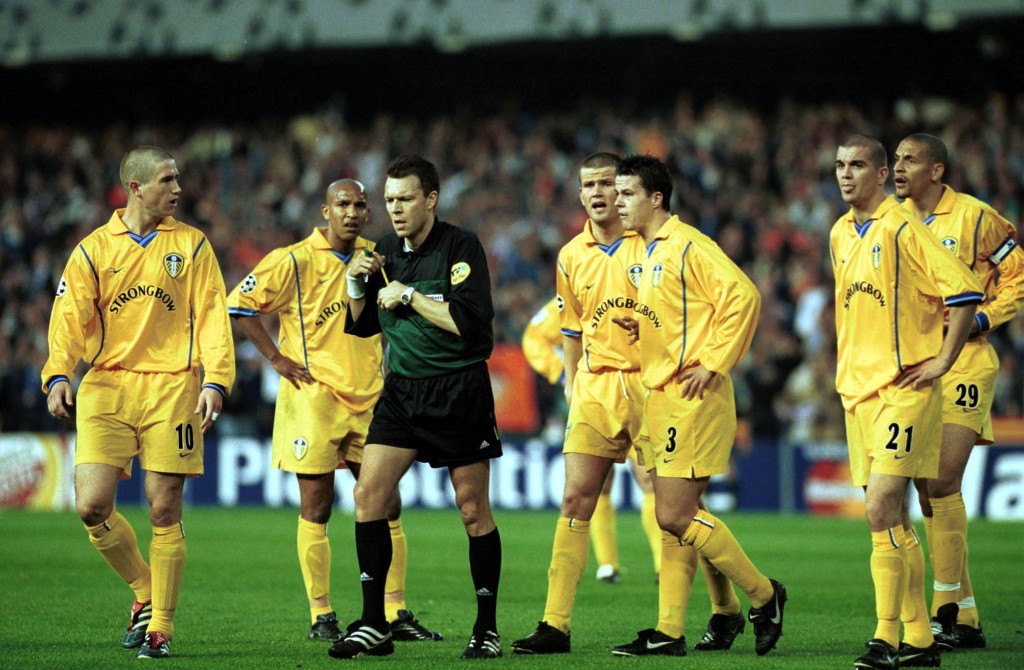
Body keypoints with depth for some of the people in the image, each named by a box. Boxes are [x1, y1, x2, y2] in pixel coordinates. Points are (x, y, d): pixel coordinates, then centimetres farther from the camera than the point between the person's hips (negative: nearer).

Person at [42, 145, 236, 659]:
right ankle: (145, 593, 14)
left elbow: (211, 315, 3)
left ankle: (160, 627, 8)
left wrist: (215, 380, -10)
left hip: (170, 388, 0)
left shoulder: (192, 245, 9)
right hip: (106, 386, 0)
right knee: (92, 506, -10)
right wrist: (58, 374, -16)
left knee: (164, 511, -3)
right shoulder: (94, 249, 7)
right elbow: (70, 317, 1)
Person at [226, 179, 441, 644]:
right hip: (314, 397, -5)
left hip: (369, 398, 5)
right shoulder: (294, 261, -7)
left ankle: (395, 614, 9)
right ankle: (321, 618, 5)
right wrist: (276, 358, -8)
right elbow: (239, 306, -6)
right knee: (317, 508, -1)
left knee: (387, 507, 3)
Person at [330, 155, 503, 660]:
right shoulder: (386, 253, 9)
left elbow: (469, 321, -20)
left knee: (473, 509, 0)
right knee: (368, 493, -6)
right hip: (401, 391, 6)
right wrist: (355, 281, 0)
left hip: (458, 391, -6)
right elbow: (361, 326, 17)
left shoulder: (460, 247, -10)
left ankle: (487, 628, 10)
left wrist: (410, 295, -15)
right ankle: (373, 625, -2)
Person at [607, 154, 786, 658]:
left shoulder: (687, 245, -12)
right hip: (660, 392, 10)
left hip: (692, 396, -10)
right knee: (673, 518, 8)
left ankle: (764, 596, 2)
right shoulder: (652, 252, 18)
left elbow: (742, 295, -21)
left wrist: (714, 363, -20)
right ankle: (669, 631, 9)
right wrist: (642, 327, 8)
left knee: (675, 517, -11)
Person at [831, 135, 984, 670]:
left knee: (881, 510, -16)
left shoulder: (902, 229, -11)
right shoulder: (840, 235, 13)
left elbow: (965, 291, -14)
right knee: (889, 519, 9)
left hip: (904, 389, -8)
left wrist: (942, 362, -13)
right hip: (857, 389, 8)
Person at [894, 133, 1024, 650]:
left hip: (963, 365, -6)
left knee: (942, 482, -14)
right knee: (927, 489, 4)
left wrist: (981, 318, -11)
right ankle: (965, 617, 10)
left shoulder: (975, 217, -5)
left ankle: (947, 606, -7)